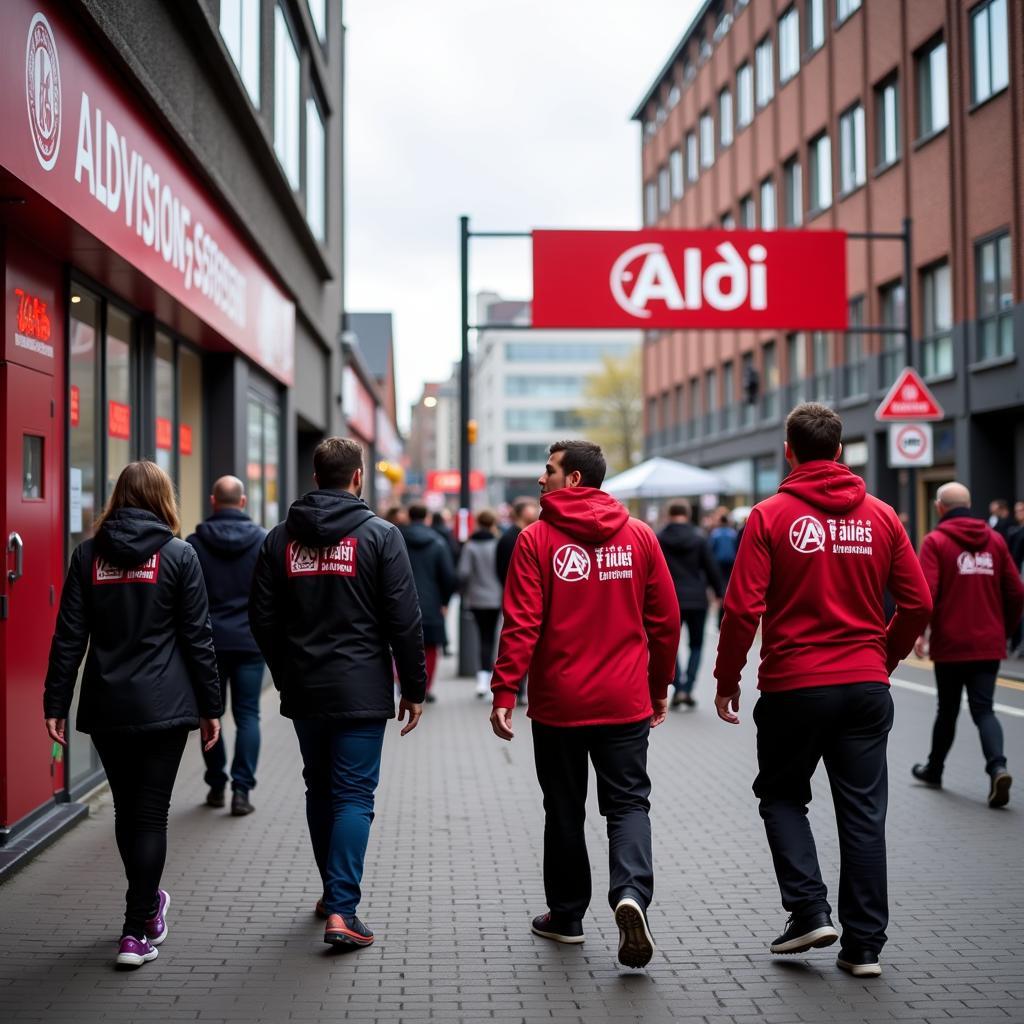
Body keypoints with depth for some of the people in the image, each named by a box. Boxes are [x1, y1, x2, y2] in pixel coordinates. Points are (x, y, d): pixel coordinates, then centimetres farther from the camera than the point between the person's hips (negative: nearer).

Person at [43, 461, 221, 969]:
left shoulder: (89, 554, 3)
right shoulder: (179, 555, -4)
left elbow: (69, 637, 1)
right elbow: (197, 637, -3)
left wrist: (56, 703, 4)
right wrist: (210, 706, 3)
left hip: (105, 707, 3)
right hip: (163, 706, -3)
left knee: (126, 809, 17)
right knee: (151, 812, 2)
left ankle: (146, 904, 36)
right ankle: (138, 931, 1)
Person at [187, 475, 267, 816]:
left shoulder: (195, 542, -2)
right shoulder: (264, 540, -1)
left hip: (208, 641, 0)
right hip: (250, 640, 0)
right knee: (247, 715, 3)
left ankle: (216, 786, 18)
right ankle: (241, 789, -4)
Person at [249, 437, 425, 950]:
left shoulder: (279, 539, 4)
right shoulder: (381, 536, -7)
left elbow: (263, 619, 7)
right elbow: (404, 621, -9)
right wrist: (414, 687, -1)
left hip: (303, 692, 4)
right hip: (361, 692, -4)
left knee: (319, 790, 18)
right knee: (354, 796, -1)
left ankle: (333, 892, 30)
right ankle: (341, 910, -8)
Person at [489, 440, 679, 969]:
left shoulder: (537, 538, -7)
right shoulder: (639, 535, 2)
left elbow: (521, 624, -13)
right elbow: (665, 618, 4)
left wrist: (504, 691, -9)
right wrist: (659, 686, 14)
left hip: (559, 703, -1)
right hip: (626, 703, 2)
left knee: (564, 810, 13)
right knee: (628, 803, 8)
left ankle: (567, 915, 23)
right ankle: (631, 892, -16)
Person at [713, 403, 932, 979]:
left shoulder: (772, 516, -7)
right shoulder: (880, 516, 3)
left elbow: (744, 608, -12)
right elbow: (918, 604, 3)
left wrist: (727, 680, -1)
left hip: (793, 686, -3)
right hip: (866, 686, 3)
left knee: (781, 795, 17)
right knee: (863, 812, 9)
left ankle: (810, 910, 3)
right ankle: (864, 944, 11)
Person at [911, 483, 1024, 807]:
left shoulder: (935, 541, -6)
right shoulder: (994, 540, 7)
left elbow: (926, 592, -18)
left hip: (950, 644, -2)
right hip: (989, 645, 3)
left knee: (948, 709, 15)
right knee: (983, 709, 5)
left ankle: (934, 768, 32)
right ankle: (997, 766, -18)